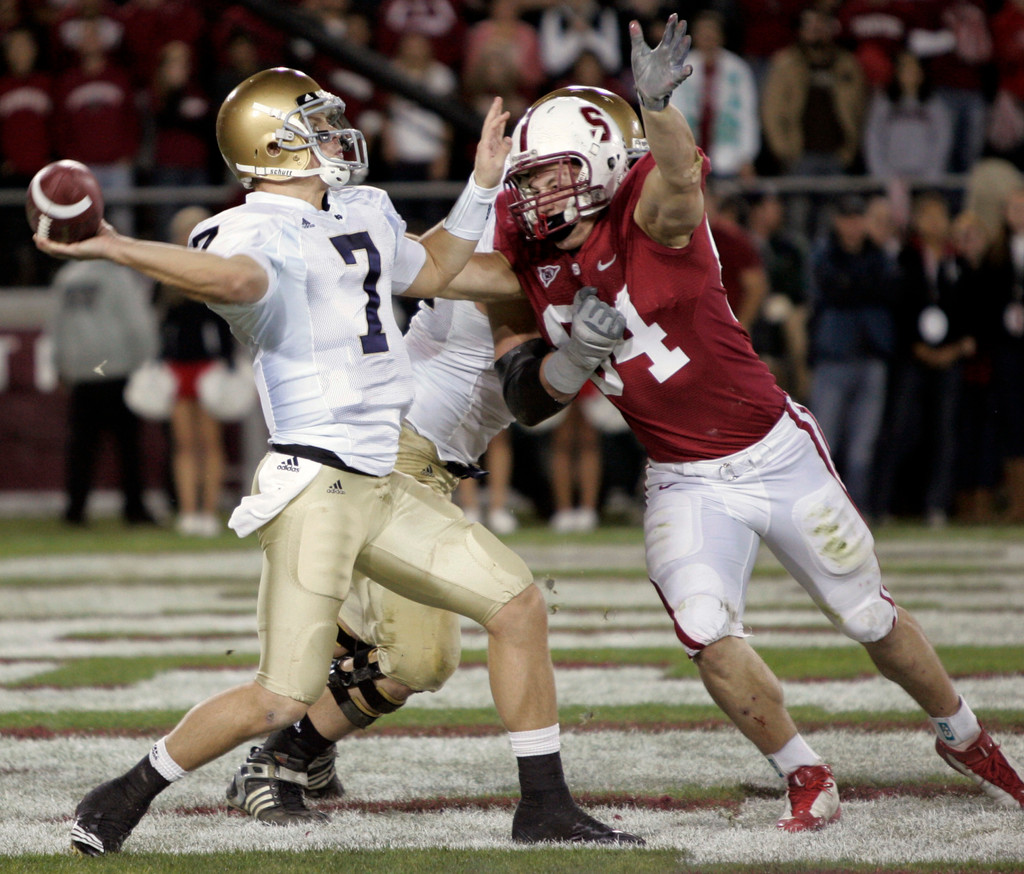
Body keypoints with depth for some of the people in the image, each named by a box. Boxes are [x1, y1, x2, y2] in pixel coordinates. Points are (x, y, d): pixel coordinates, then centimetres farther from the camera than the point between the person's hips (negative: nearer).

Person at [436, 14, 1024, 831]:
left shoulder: (648, 217, -20)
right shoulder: (528, 260, -4)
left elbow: (680, 173, -45)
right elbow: (528, 396, 2)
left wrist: (658, 104, -68)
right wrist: (574, 353, -21)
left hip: (777, 455, -4)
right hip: (686, 484, 4)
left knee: (872, 619, 9)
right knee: (709, 636, -16)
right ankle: (806, 779, 5)